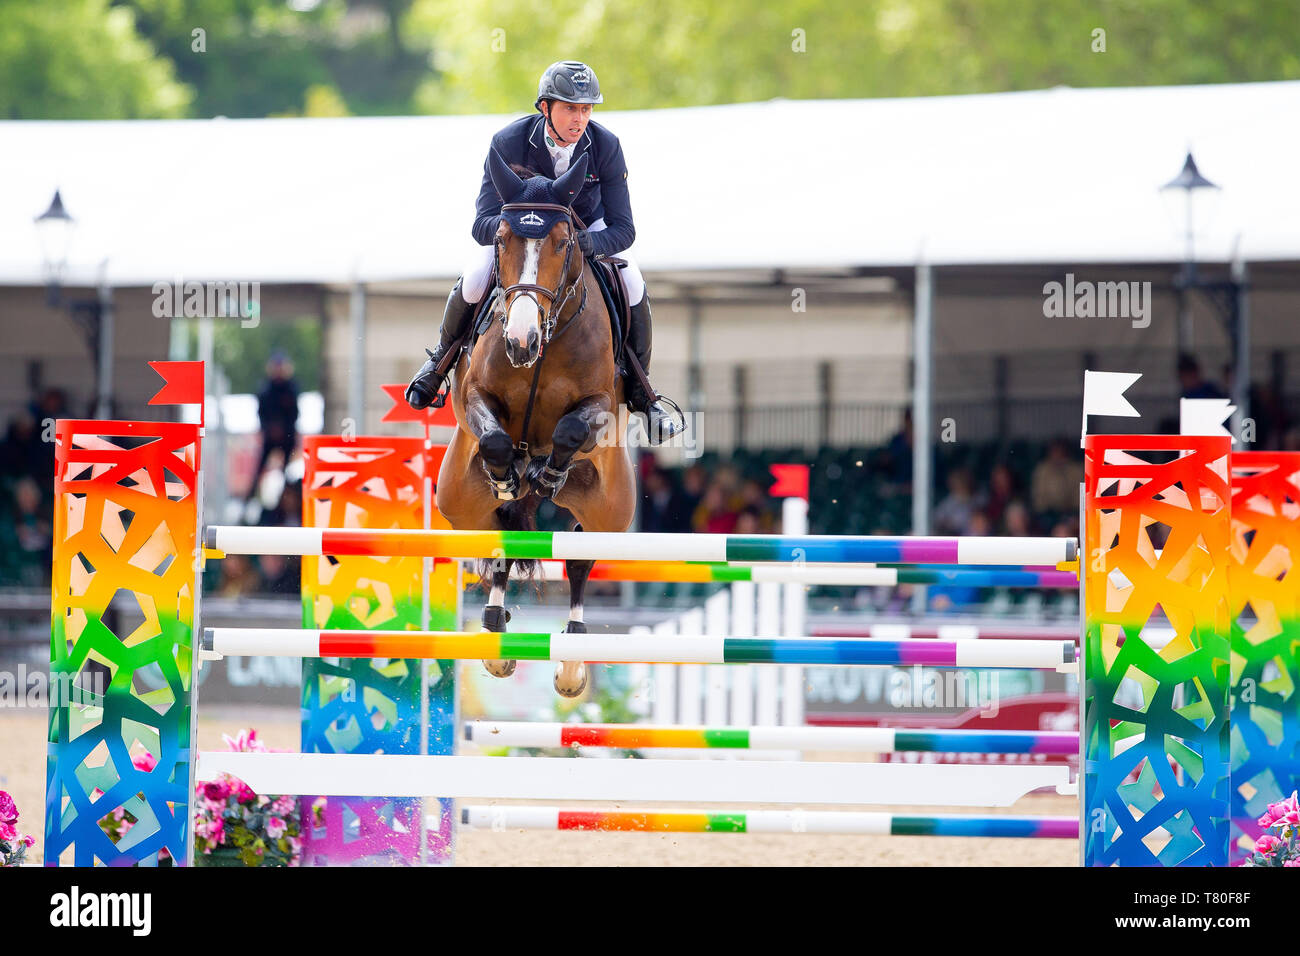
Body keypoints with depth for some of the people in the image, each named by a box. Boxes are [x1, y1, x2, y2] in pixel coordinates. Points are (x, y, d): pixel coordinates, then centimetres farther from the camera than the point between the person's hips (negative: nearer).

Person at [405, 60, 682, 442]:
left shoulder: (606, 146, -27)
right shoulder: (509, 143, -30)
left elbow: (623, 229, -26)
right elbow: (482, 226, -32)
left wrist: (588, 245, -49)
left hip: (586, 228, 1)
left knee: (631, 282, -26)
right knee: (474, 279, -28)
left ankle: (640, 390, -5)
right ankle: (442, 359, 5)